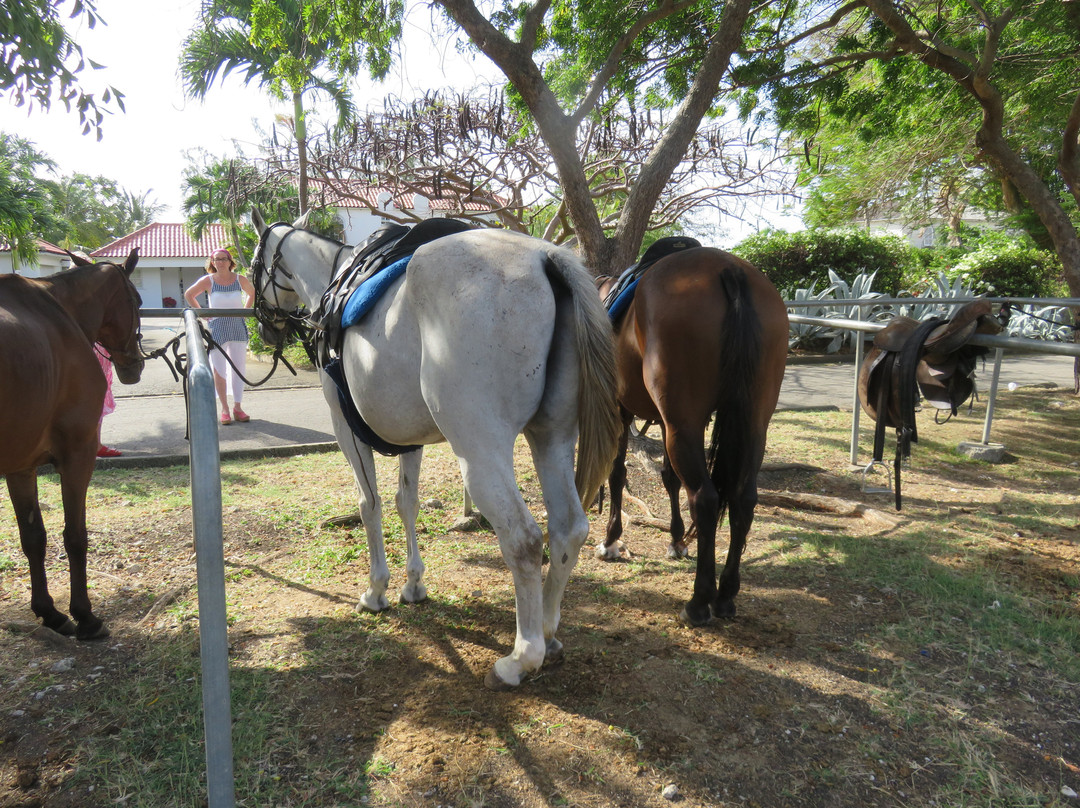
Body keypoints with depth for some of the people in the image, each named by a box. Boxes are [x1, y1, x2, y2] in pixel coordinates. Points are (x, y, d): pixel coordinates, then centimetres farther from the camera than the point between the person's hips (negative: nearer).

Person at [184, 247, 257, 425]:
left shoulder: (239, 279, 2)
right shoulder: (208, 280, -3)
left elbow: (252, 293, 20)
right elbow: (188, 295, 8)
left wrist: (244, 310, 7)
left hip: (238, 327, 2)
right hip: (217, 328, -1)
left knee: (238, 368, 2)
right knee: (219, 370, 1)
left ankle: (237, 407, 10)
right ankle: (224, 409, 8)